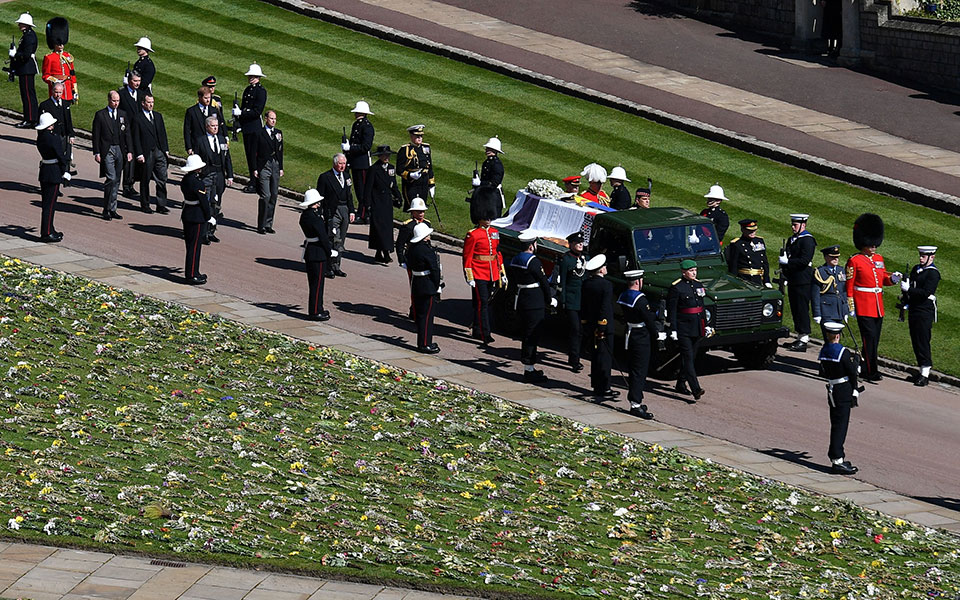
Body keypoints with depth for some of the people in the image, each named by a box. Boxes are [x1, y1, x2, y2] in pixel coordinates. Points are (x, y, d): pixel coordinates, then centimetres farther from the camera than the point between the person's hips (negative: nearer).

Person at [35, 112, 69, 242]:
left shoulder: (40, 137, 6)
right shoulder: (53, 138, -19)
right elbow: (60, 156, -15)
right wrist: (65, 172, -4)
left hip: (44, 171, 9)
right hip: (54, 172, -9)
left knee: (46, 202, 16)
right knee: (50, 203, -4)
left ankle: (49, 230, 25)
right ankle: (47, 233, -1)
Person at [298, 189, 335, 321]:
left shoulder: (304, 216, 6)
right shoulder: (314, 218, -22)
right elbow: (323, 237, -16)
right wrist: (330, 252, -8)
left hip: (309, 251, 9)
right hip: (318, 253, -9)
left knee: (314, 282, 17)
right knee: (317, 282, -2)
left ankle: (316, 309, 26)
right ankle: (315, 312, 3)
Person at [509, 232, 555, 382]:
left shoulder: (514, 260, 9)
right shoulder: (533, 261, -17)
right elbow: (544, 282, -11)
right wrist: (549, 300, 4)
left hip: (521, 304, 9)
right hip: (535, 305, -9)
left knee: (527, 336, 17)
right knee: (531, 337, -4)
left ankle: (530, 368, 24)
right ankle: (529, 370, -2)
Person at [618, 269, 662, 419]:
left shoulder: (623, 297, 7)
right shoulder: (640, 299, -20)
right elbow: (648, 320, -15)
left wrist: (656, 314, 20)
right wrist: (657, 335, -1)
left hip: (629, 337, 9)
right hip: (641, 338, -9)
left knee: (634, 370, 16)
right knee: (640, 371, -6)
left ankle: (636, 400, 22)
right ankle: (636, 405, -8)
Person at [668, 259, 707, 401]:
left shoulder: (698, 285, 11)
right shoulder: (676, 287, -10)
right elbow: (671, 310, -11)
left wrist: (706, 325, 17)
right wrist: (673, 330, -15)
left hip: (696, 328, 7)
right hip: (683, 328, -7)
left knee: (691, 357, 13)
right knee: (688, 357, -10)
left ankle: (680, 384, 26)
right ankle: (696, 389, -18)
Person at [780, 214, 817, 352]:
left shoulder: (807, 240, -11)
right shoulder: (792, 239, 16)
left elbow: (805, 260, -20)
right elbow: (787, 258, 21)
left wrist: (787, 261, -19)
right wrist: (784, 277, 13)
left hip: (803, 282, -9)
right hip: (793, 281, 9)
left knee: (802, 310, -8)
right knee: (795, 309, 12)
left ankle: (804, 340, -7)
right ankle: (800, 338, 20)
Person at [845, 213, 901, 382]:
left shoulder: (879, 259, 13)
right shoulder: (854, 261, -8)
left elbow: (883, 279, 21)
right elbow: (849, 285, -8)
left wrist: (892, 278, -2)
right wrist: (850, 306, -11)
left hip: (878, 306, 7)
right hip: (864, 306, -7)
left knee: (875, 338, 9)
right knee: (869, 337, -11)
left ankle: (866, 368, 19)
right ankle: (871, 372, -9)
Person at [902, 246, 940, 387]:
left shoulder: (933, 273, -11)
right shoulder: (916, 269, 14)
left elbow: (926, 293, -19)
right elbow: (909, 285, 19)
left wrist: (908, 289, -22)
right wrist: (906, 302, 4)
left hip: (925, 313, -8)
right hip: (914, 310, 8)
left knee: (923, 342, -8)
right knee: (915, 342, 11)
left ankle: (925, 375, -6)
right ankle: (922, 370, 19)